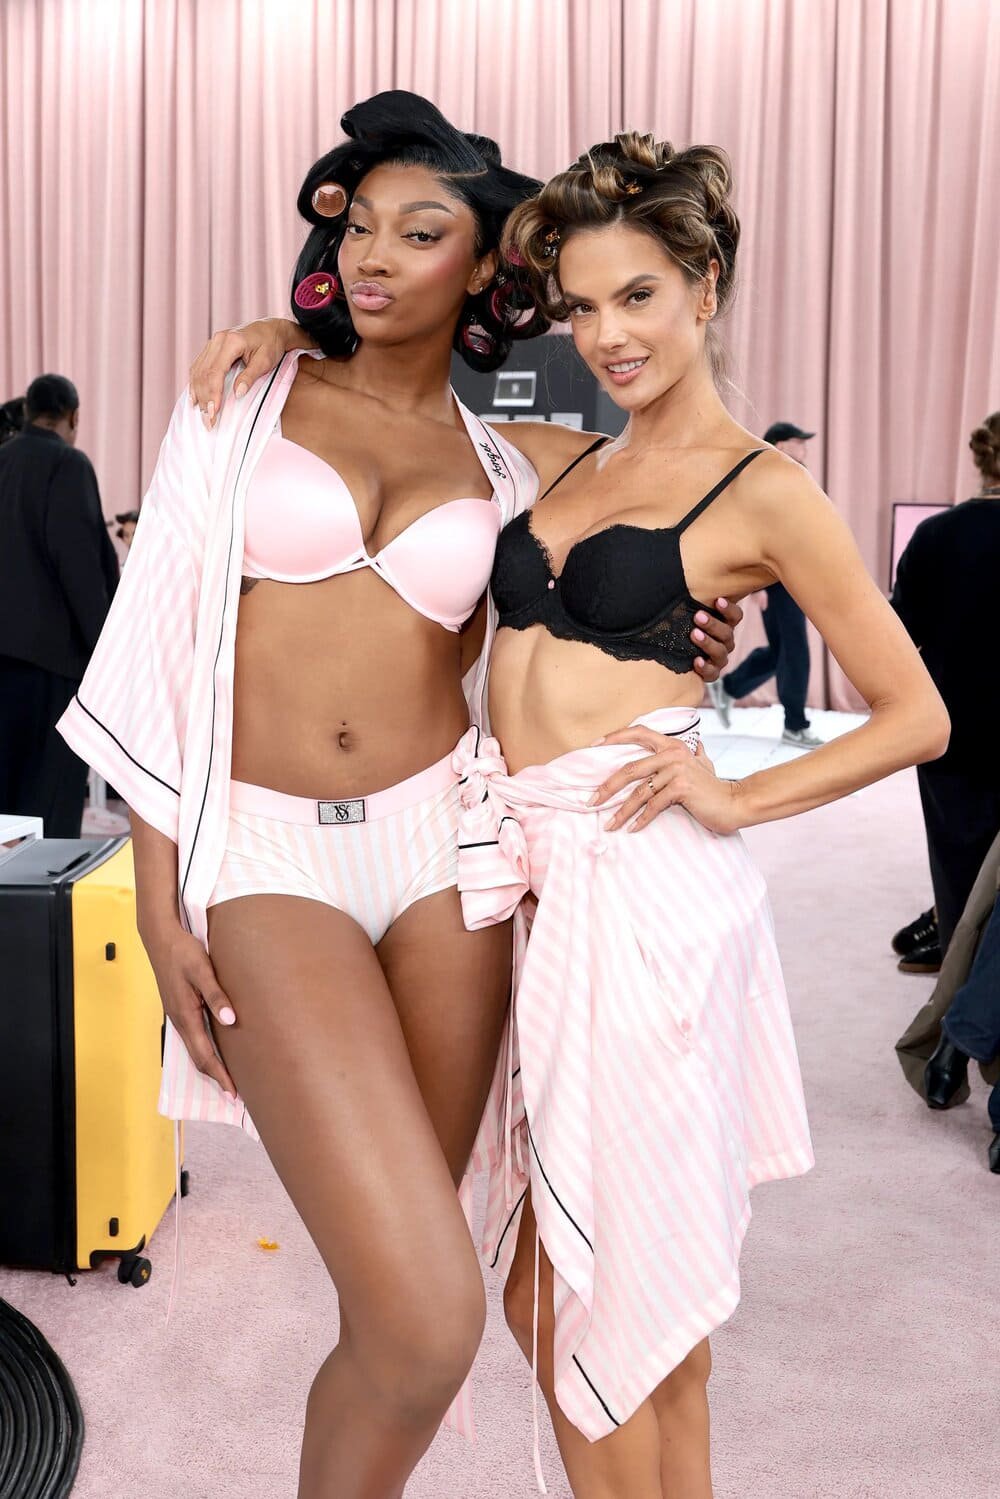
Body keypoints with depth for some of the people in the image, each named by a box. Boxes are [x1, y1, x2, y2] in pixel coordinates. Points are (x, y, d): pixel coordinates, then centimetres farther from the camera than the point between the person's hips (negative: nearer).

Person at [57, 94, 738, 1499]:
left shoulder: (511, 460, 10)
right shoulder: (242, 401, 6)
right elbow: (162, 648, 2)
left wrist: (680, 650, 4)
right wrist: (158, 899, -4)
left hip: (442, 846, 3)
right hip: (266, 860, -3)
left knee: (401, 1291, 10)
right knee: (428, 1315, -15)